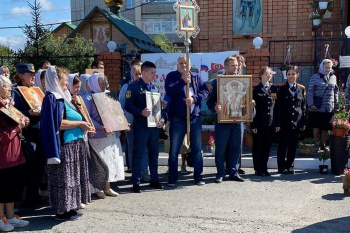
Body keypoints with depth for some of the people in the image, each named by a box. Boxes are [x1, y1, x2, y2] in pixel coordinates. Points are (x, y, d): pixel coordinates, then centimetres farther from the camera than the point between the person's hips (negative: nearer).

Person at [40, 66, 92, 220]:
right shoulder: (52, 98, -13)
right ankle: (62, 211, 7)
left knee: (71, 177, 14)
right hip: (64, 146, -10)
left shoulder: (61, 97, 15)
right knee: (64, 178, -2)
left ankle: (69, 208, 22)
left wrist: (83, 125, 12)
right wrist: (80, 123, -13)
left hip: (73, 144, 10)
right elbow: (58, 123, -21)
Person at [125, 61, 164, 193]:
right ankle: (136, 182, 5)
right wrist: (141, 112, -26)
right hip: (141, 125, -6)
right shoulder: (134, 86, -4)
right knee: (139, 154, -2)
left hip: (154, 125, 6)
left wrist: (162, 119, 0)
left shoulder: (154, 87, 15)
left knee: (154, 153, 11)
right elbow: (128, 106, -12)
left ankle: (154, 180, 22)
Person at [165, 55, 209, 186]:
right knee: (174, 150, 2)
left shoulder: (196, 77, 10)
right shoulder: (172, 76, 3)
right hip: (177, 119, -2)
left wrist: (194, 99, -16)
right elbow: (169, 91, -13)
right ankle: (172, 177, 11)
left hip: (195, 118, 2)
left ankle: (198, 176, 19)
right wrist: (183, 81, -18)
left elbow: (205, 91, 0)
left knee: (197, 148, 8)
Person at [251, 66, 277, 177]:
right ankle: (258, 169, 12)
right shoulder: (256, 89, 0)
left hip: (270, 122, 3)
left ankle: (264, 168, 18)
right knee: (258, 146, 3)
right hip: (259, 123, -3)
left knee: (267, 147, 8)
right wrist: (253, 124, -10)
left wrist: (277, 122, 2)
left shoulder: (274, 88, 10)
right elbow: (253, 107, -4)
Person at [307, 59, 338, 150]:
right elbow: (310, 92, -3)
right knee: (316, 128, 1)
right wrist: (311, 104, -12)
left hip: (329, 108, 3)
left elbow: (335, 92, 13)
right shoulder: (315, 77, -2)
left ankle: (323, 146, 20)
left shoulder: (333, 77, 10)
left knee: (325, 129, 8)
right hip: (317, 108, -3)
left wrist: (336, 106, 10)